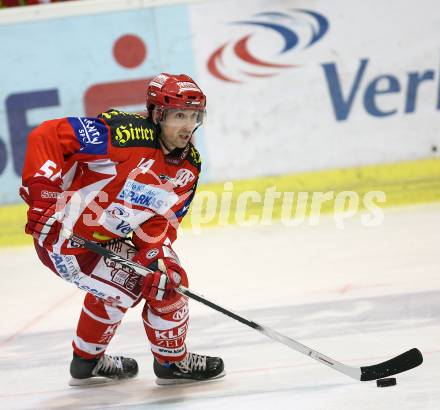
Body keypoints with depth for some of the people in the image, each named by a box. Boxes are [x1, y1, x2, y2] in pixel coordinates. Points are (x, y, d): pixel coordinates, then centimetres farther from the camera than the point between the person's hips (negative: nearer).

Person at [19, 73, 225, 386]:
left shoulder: (189, 165, -1)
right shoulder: (123, 134, -27)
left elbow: (162, 219, 1)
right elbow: (46, 136, -28)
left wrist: (157, 252, -18)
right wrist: (43, 192, -32)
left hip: (105, 240, 9)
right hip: (62, 239, -9)